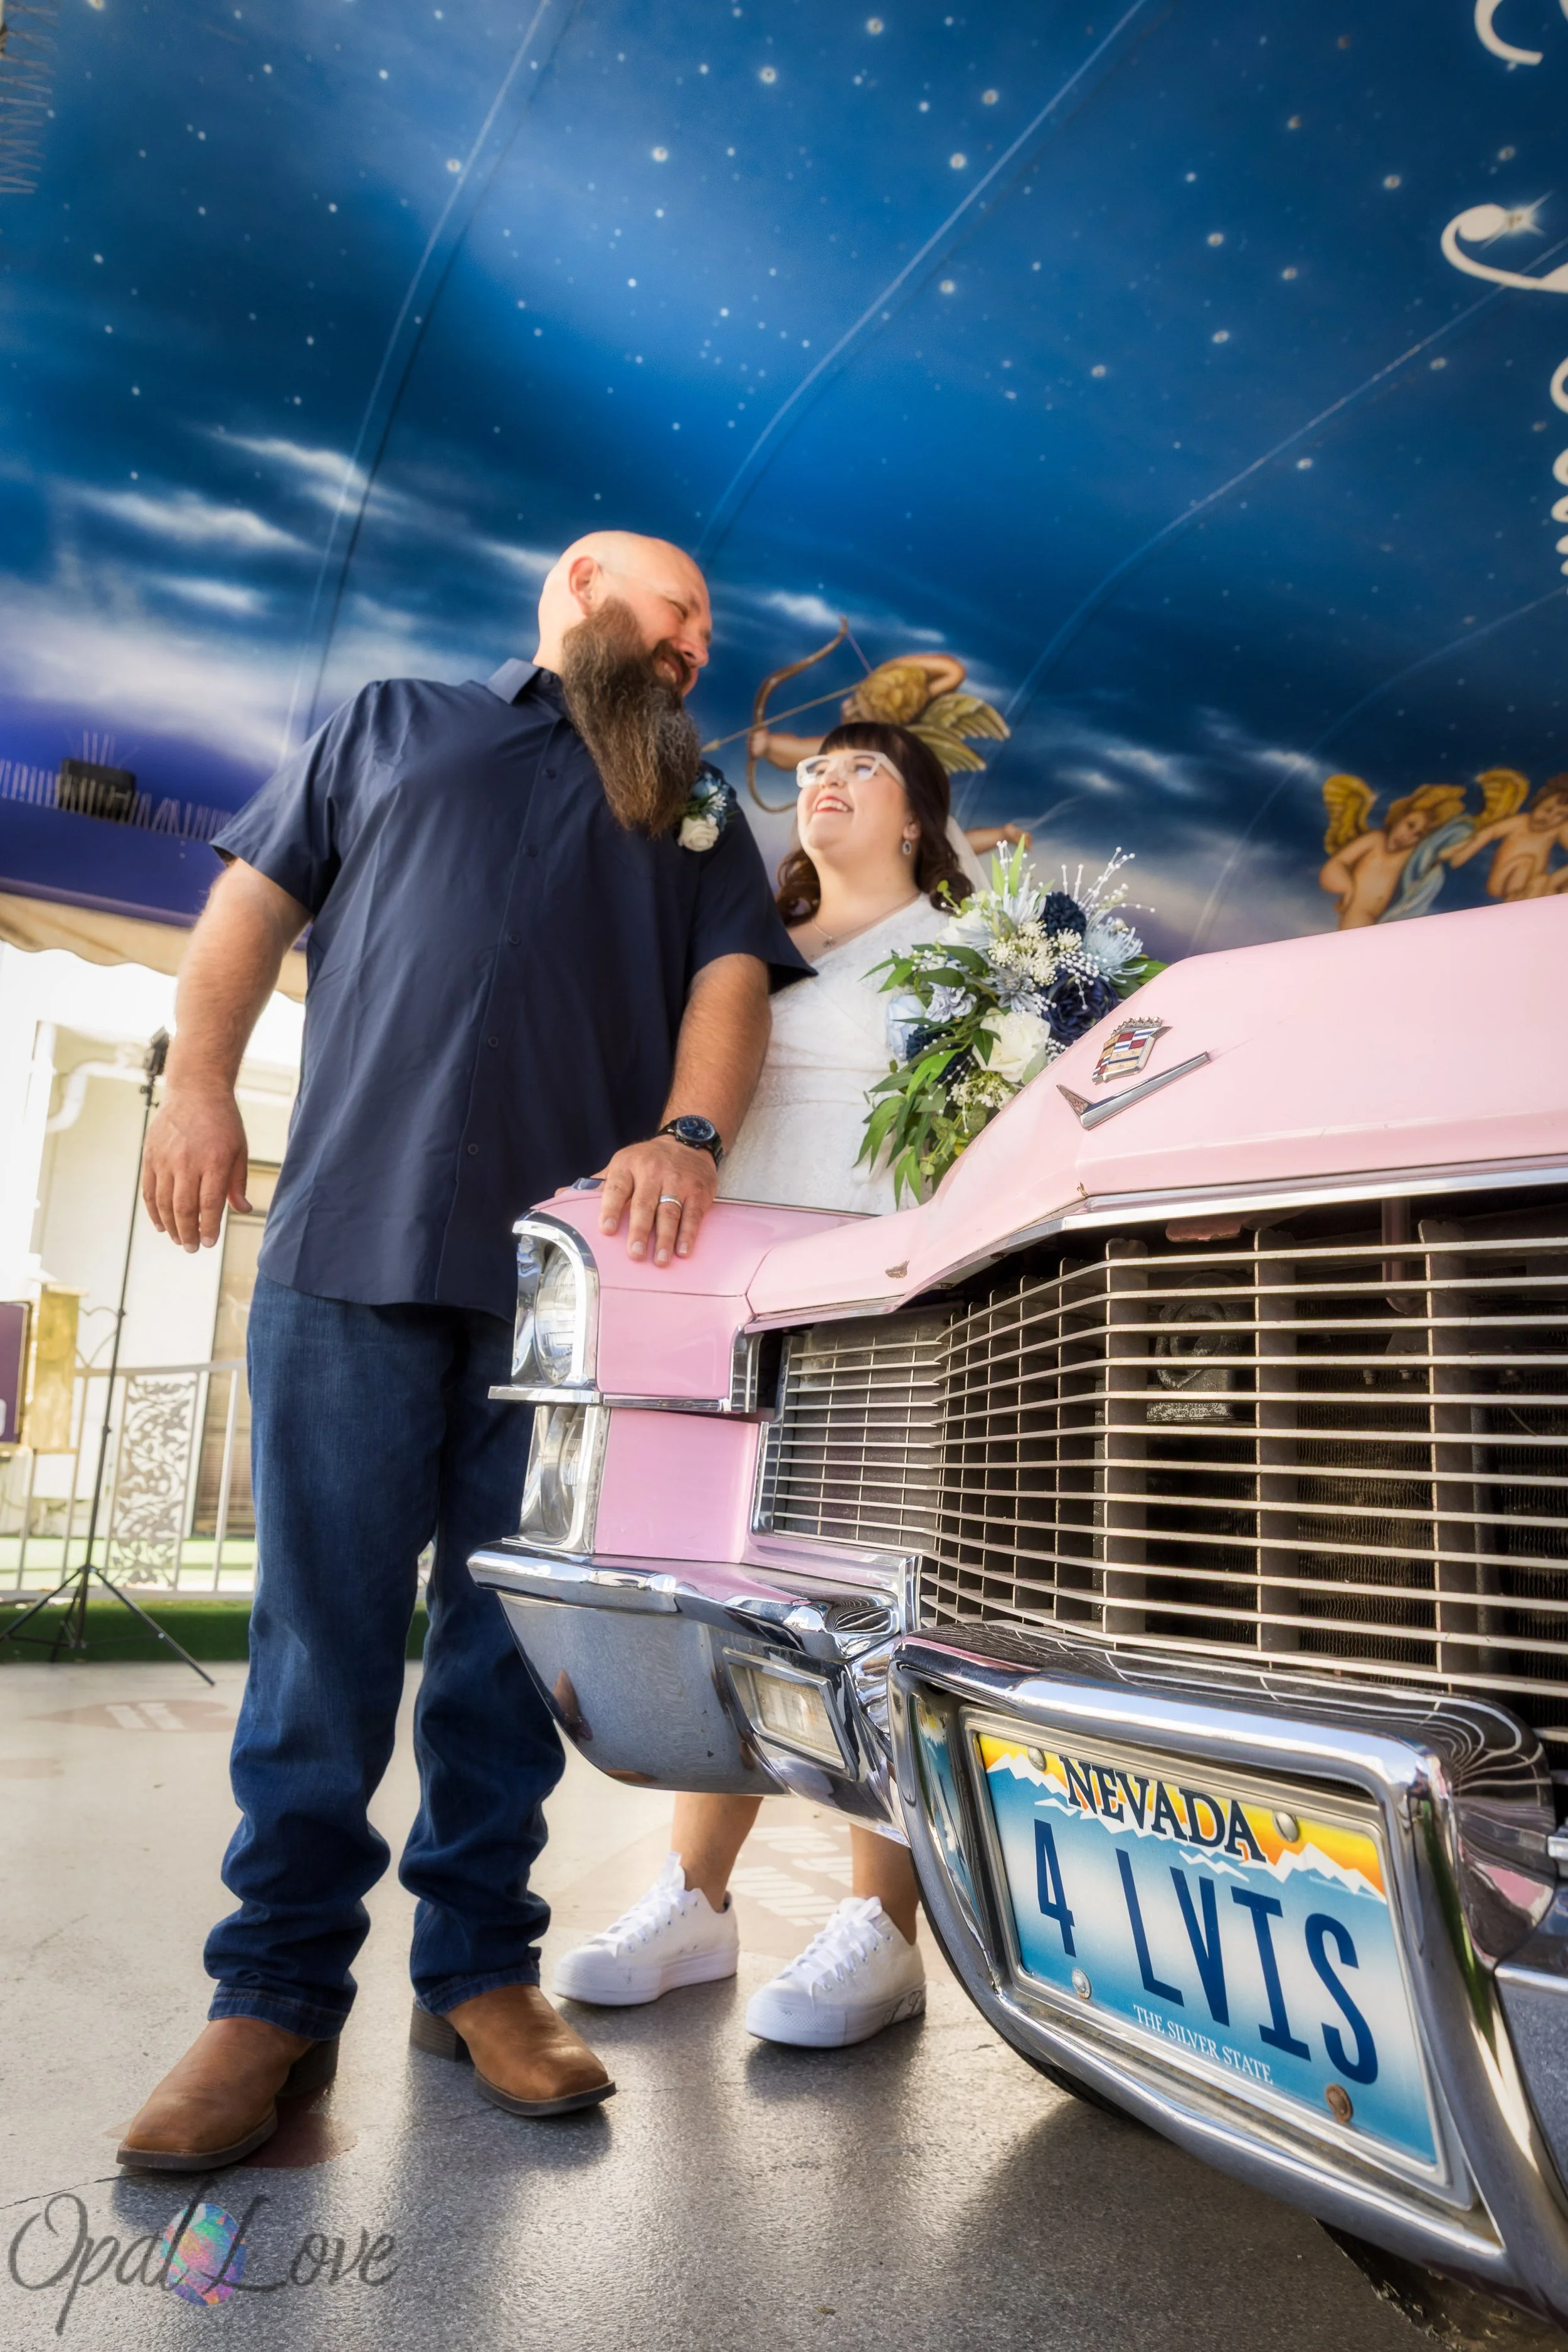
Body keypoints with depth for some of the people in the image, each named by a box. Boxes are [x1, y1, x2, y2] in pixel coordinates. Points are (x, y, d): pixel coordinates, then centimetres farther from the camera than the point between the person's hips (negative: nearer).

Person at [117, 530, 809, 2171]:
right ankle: (275, 1995, 10)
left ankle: (479, 1969, 17)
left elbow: (731, 979, 10)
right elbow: (255, 899, 17)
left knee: (513, 1636, 5)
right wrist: (197, 1084, 2)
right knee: (326, 1626, -1)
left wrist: (687, 1135, -10)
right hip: (352, 1236, -1)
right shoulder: (394, 724, 23)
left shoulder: (698, 816, 25)